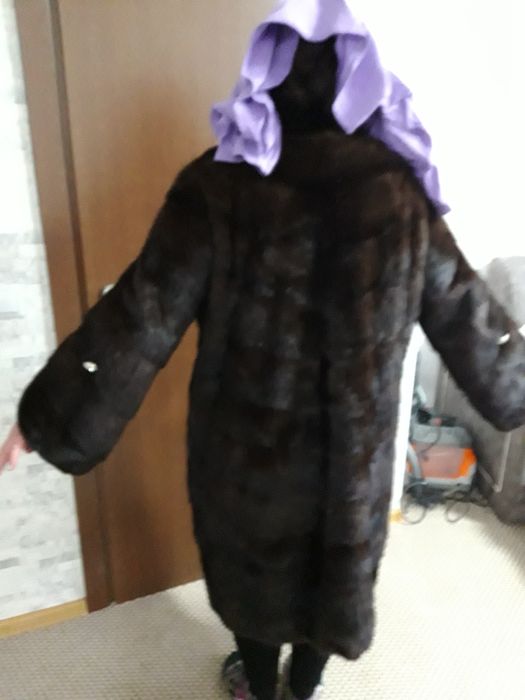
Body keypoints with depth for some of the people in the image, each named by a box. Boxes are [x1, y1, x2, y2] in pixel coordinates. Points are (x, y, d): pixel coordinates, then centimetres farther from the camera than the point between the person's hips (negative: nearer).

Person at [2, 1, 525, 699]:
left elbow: (142, 314, -18)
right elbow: (463, 309, -2)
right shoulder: (397, 186, -9)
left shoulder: (222, 183, -16)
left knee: (253, 554, 25)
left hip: (250, 432, -1)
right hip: (355, 434, 2)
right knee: (337, 555, 26)